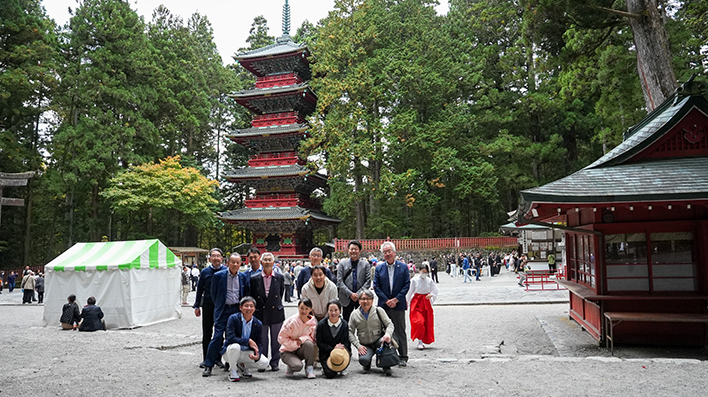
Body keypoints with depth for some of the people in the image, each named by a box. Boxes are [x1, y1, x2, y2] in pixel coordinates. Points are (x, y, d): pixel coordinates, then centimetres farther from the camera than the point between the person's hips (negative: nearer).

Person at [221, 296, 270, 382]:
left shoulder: (258, 324, -4)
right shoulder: (233, 318, -15)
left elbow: (259, 344, -4)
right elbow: (230, 338, -24)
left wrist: (257, 355, -26)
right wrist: (248, 341, -27)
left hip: (247, 353, 4)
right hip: (229, 351, -4)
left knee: (264, 362, -16)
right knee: (235, 346, -38)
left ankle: (241, 366, 12)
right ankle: (232, 371, -9)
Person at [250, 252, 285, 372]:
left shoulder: (279, 277, 2)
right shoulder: (254, 278, 0)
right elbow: (252, 296, 6)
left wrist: (276, 305, 10)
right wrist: (255, 309, 5)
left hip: (276, 312, 1)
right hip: (260, 313, 0)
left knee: (276, 339, 7)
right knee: (262, 340, 5)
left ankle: (275, 362, 19)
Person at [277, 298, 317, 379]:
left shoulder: (313, 322, -7)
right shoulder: (291, 321, -16)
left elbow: (312, 338, -4)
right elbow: (281, 338, -14)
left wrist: (302, 339, -24)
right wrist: (295, 344, -22)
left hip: (300, 351, 3)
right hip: (287, 351, -3)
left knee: (309, 343, -32)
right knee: (298, 366, -32)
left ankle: (309, 368, -15)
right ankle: (290, 367, 5)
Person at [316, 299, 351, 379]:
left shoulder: (344, 324, -4)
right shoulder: (321, 324, -8)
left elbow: (346, 342, -1)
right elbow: (320, 344, -5)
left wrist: (339, 350, -22)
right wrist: (333, 349, -19)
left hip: (341, 351, 2)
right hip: (326, 353, -2)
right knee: (330, 375, -22)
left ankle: (340, 368, 6)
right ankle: (326, 367, 15)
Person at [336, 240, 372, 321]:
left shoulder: (365, 264, 6)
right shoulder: (342, 264, 4)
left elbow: (368, 281, 0)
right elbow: (340, 282, -2)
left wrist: (358, 294, -11)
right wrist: (350, 294, -12)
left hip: (361, 299, 0)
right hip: (347, 299, 0)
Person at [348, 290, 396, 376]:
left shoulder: (379, 311, 0)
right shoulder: (355, 314, 3)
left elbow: (389, 324, -1)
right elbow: (350, 332, 3)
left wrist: (388, 334, -24)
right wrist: (358, 345, -10)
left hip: (378, 340, -1)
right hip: (365, 346, 1)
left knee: (386, 340, -36)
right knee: (363, 360, -29)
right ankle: (368, 363, 11)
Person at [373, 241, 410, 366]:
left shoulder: (403, 267, 1)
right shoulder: (379, 268, 5)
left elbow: (407, 285, -3)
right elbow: (376, 287, 2)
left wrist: (396, 299, -11)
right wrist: (386, 300, -8)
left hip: (398, 304, -2)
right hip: (384, 304, 2)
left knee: (400, 331, 3)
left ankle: (403, 357, 12)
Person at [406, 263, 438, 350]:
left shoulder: (429, 281, 3)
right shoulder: (414, 280, -5)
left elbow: (435, 290, 12)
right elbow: (410, 291, -1)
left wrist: (431, 294, -8)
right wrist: (407, 302, 3)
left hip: (426, 302, 4)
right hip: (416, 302, -4)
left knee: (427, 322, 5)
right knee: (419, 322, -16)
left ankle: (423, 341, 19)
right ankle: (420, 342, -10)